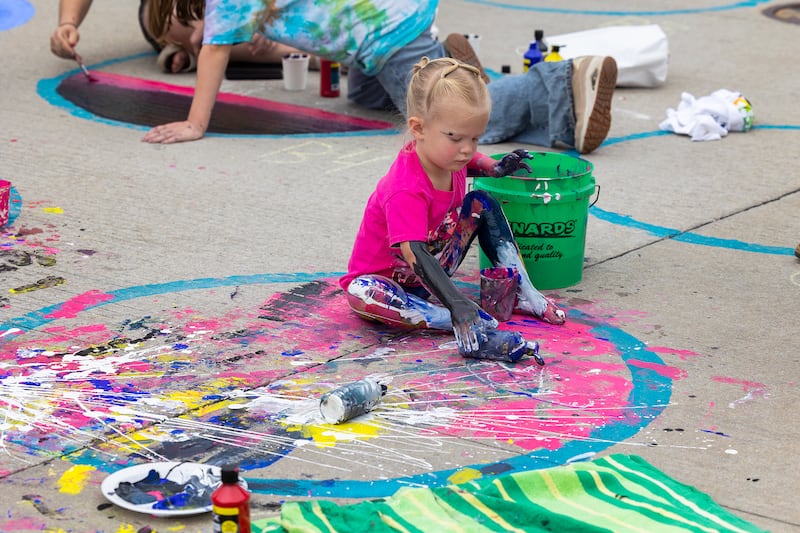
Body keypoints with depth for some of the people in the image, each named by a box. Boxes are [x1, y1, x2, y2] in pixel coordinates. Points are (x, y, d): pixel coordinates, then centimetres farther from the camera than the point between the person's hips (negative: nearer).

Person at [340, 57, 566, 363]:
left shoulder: (446, 152, -9)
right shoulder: (405, 190, -36)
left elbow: (468, 162, 19)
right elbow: (415, 255, -45)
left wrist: (494, 168, -2)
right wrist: (458, 305, -55)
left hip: (435, 265, 8)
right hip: (385, 277, -8)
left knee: (482, 203, 2)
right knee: (361, 293, -41)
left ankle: (525, 295, 0)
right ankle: (468, 326, -47)